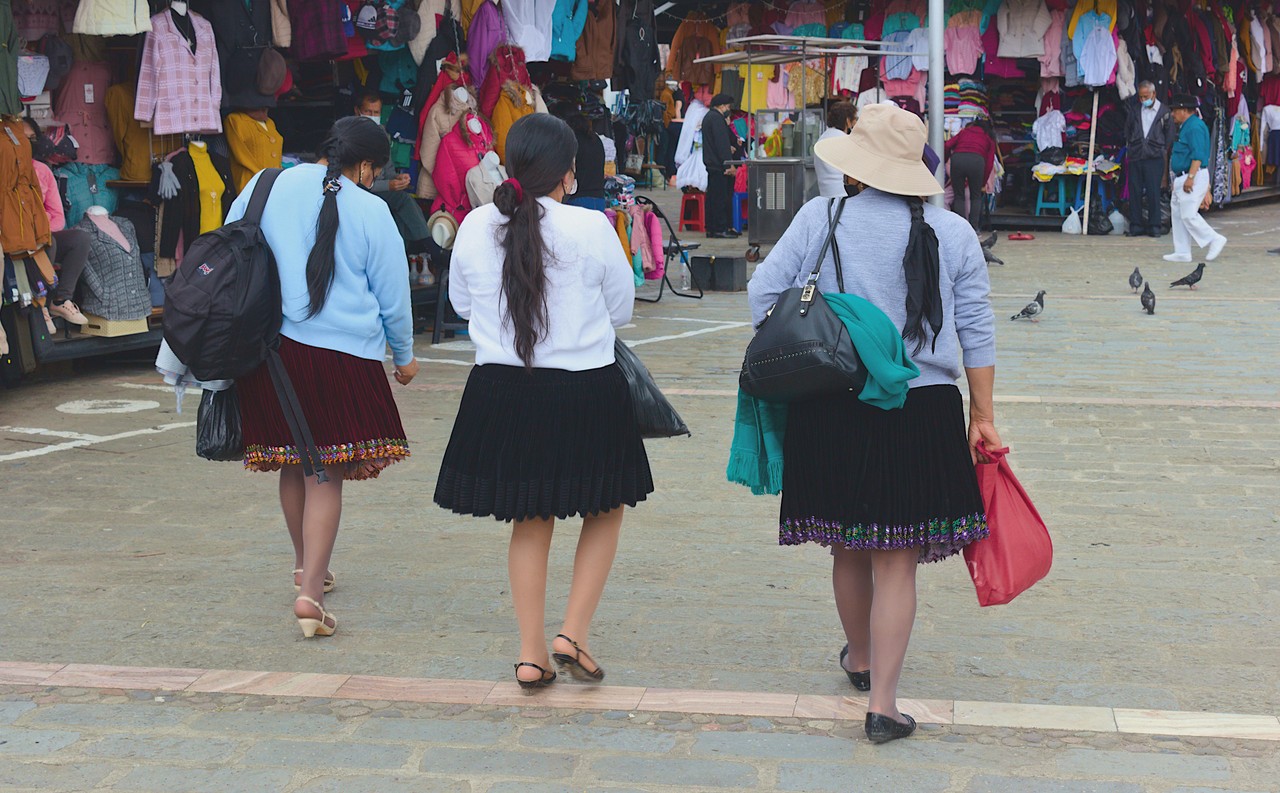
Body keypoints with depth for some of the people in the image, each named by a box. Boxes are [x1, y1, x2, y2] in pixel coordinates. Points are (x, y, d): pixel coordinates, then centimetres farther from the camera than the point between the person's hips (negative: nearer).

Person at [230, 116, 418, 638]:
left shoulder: (264, 189, 6)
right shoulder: (370, 211, -3)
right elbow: (392, 296, 4)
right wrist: (404, 356, 21)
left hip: (267, 345, 4)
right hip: (341, 353, -4)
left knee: (293, 463, 19)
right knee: (326, 475, 0)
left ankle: (306, 566, 37)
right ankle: (310, 592, -9)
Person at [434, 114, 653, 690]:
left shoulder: (476, 226, -3)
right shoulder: (590, 228, -13)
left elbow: (461, 302, 12)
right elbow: (621, 308, 0)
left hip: (502, 391, 4)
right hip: (584, 392, -3)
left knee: (531, 520, 17)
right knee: (606, 509, 17)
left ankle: (531, 655, 18)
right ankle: (574, 633, 7)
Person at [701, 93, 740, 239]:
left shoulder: (709, 116, 20)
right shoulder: (717, 118, -14)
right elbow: (722, 143, -20)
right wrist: (729, 164, -21)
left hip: (711, 163, 11)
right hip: (718, 164, -11)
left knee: (713, 196, 12)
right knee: (721, 196, -9)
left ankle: (711, 229, 15)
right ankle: (720, 229, -10)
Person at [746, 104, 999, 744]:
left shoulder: (820, 218, -2)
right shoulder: (953, 233, 1)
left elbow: (763, 290, -2)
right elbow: (977, 330, 2)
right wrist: (983, 416, 9)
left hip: (831, 410, 1)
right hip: (922, 410, -1)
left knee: (849, 546, 19)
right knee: (897, 560, 3)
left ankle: (860, 660, 42)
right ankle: (882, 703, -1)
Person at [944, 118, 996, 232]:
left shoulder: (964, 132, 32)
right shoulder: (989, 138, 29)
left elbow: (947, 146, 17)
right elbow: (989, 164, 19)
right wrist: (982, 184, 26)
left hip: (957, 158, 1)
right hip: (977, 160, -1)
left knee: (959, 196, 13)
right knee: (976, 196, 16)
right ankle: (974, 229, 8)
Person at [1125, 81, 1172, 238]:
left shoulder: (1164, 111, 4)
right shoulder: (1134, 110, 13)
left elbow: (1168, 134, 8)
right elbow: (1127, 130, 21)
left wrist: (1163, 151, 2)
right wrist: (1132, 144, 11)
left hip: (1155, 157, -3)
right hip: (1135, 157, 3)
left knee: (1153, 192, -5)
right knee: (1135, 192, 1)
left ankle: (1154, 226, 2)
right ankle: (1136, 225, 7)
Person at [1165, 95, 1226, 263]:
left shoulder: (1195, 126, -14)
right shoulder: (1186, 127, 19)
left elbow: (1198, 155, -22)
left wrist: (1190, 177, -27)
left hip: (1193, 178, -11)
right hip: (1182, 178, 11)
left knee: (1188, 215, -13)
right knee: (1177, 215, 8)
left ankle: (1215, 240, -2)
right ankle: (1182, 253, 10)